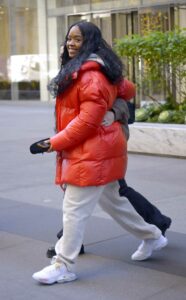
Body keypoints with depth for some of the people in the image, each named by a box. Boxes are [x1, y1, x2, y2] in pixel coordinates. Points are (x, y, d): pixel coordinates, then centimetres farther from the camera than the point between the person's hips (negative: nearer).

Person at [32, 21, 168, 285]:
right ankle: (152, 237, 36)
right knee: (113, 201, 22)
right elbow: (126, 89, 28)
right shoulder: (87, 70, 15)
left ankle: (64, 267, 3)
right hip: (99, 151, 11)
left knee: (74, 210, -6)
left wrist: (56, 142, -17)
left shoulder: (90, 73, -18)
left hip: (92, 153, -11)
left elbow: (89, 119, -23)